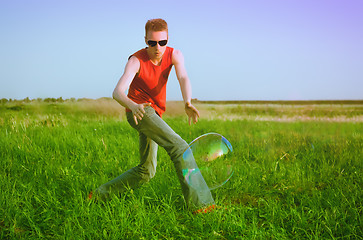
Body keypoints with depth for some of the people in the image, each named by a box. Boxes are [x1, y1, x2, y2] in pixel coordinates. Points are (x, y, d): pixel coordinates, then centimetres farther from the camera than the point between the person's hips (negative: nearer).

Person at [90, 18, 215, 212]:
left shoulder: (174, 55, -5)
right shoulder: (136, 61, -17)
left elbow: (183, 78, -25)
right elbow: (117, 92, -29)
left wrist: (187, 102, -47)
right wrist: (133, 106, -53)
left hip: (155, 114, 7)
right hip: (139, 111, -7)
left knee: (146, 171, 12)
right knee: (179, 147, -24)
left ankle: (101, 193, 22)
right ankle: (198, 203, -26)